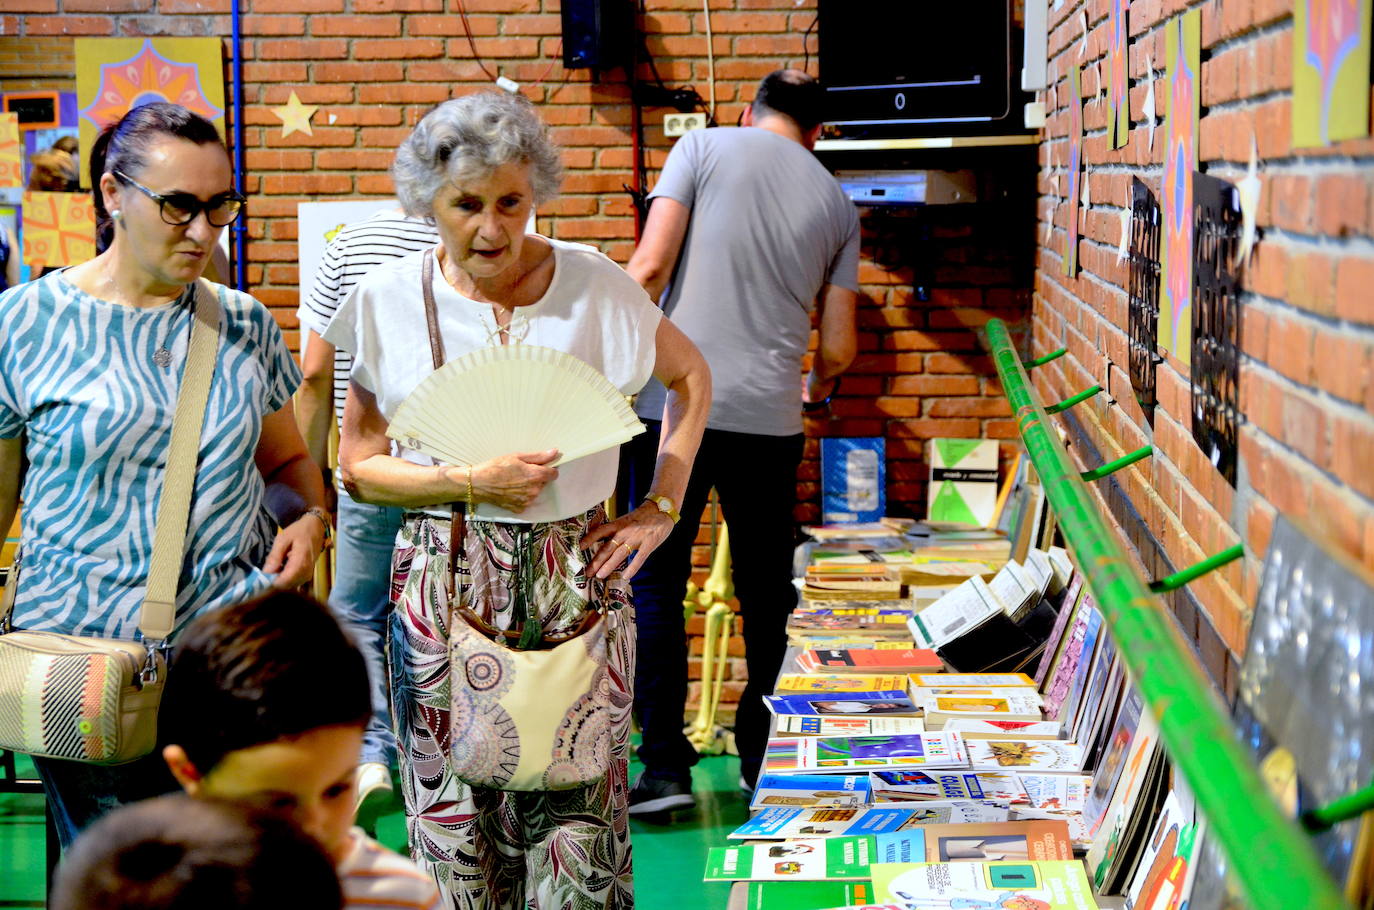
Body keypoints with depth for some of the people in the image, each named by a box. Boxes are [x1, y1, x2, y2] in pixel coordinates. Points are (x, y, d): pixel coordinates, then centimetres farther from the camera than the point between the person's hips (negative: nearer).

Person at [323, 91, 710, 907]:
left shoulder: (595, 287, -3)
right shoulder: (390, 302, -1)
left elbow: (691, 376, 14)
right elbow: (359, 465, 3)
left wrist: (661, 507, 5)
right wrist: (468, 483, -13)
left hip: (578, 573, 0)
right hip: (442, 581, 0)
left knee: (577, 821, 0)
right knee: (456, 821, 4)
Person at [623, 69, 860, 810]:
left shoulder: (703, 148, 4)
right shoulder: (836, 202, 12)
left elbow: (650, 265, -7)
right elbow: (838, 345, 12)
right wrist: (819, 383, 35)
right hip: (770, 417, 2)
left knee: (655, 584, 4)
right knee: (766, 593, 14)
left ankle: (665, 768, 1)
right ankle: (765, 763, 21)